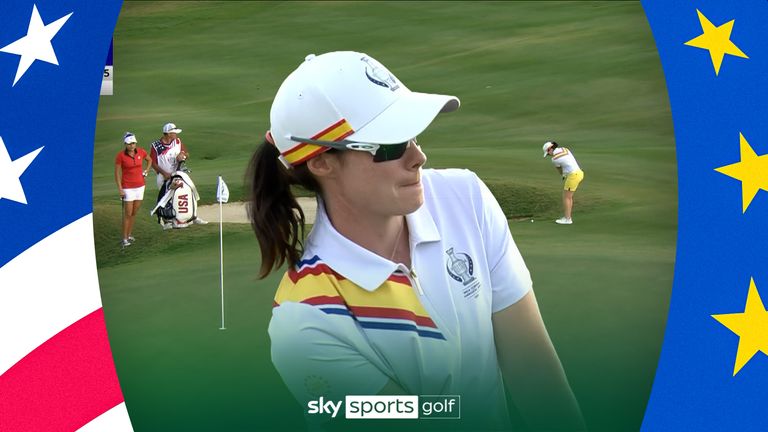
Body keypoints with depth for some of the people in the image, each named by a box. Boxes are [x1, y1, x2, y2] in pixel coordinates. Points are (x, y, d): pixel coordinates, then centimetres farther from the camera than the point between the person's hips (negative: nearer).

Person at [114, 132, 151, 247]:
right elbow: (117, 173, -9)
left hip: (140, 186, 4)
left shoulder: (141, 152, 0)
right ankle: (124, 239, 0)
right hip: (128, 188, -4)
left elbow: (149, 160, 21)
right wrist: (120, 189, -13)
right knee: (128, 213, -6)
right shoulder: (120, 156, -12)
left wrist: (146, 171, 6)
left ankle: (129, 235, 23)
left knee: (134, 213, 10)